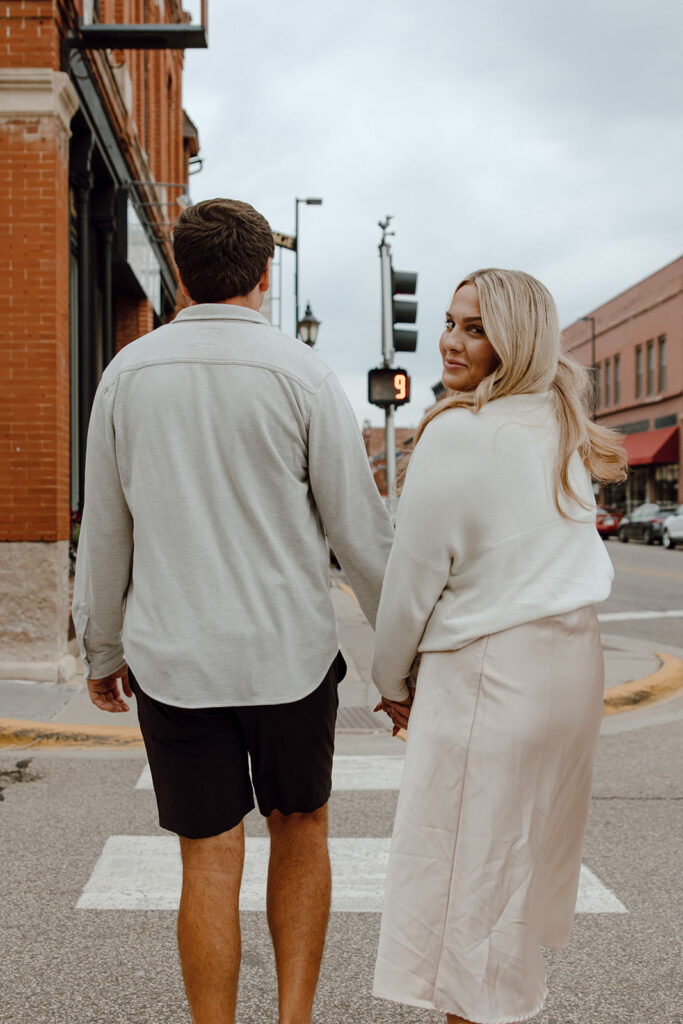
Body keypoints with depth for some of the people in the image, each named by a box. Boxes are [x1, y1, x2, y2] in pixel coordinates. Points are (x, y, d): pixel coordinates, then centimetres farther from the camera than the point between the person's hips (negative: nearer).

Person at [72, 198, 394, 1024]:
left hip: (173, 656, 2)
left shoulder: (129, 372, 1)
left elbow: (103, 529, 6)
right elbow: (360, 527, -5)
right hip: (290, 653, -1)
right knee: (300, 830, 19)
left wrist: (102, 648, 16)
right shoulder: (300, 374, -7)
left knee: (210, 862, 10)